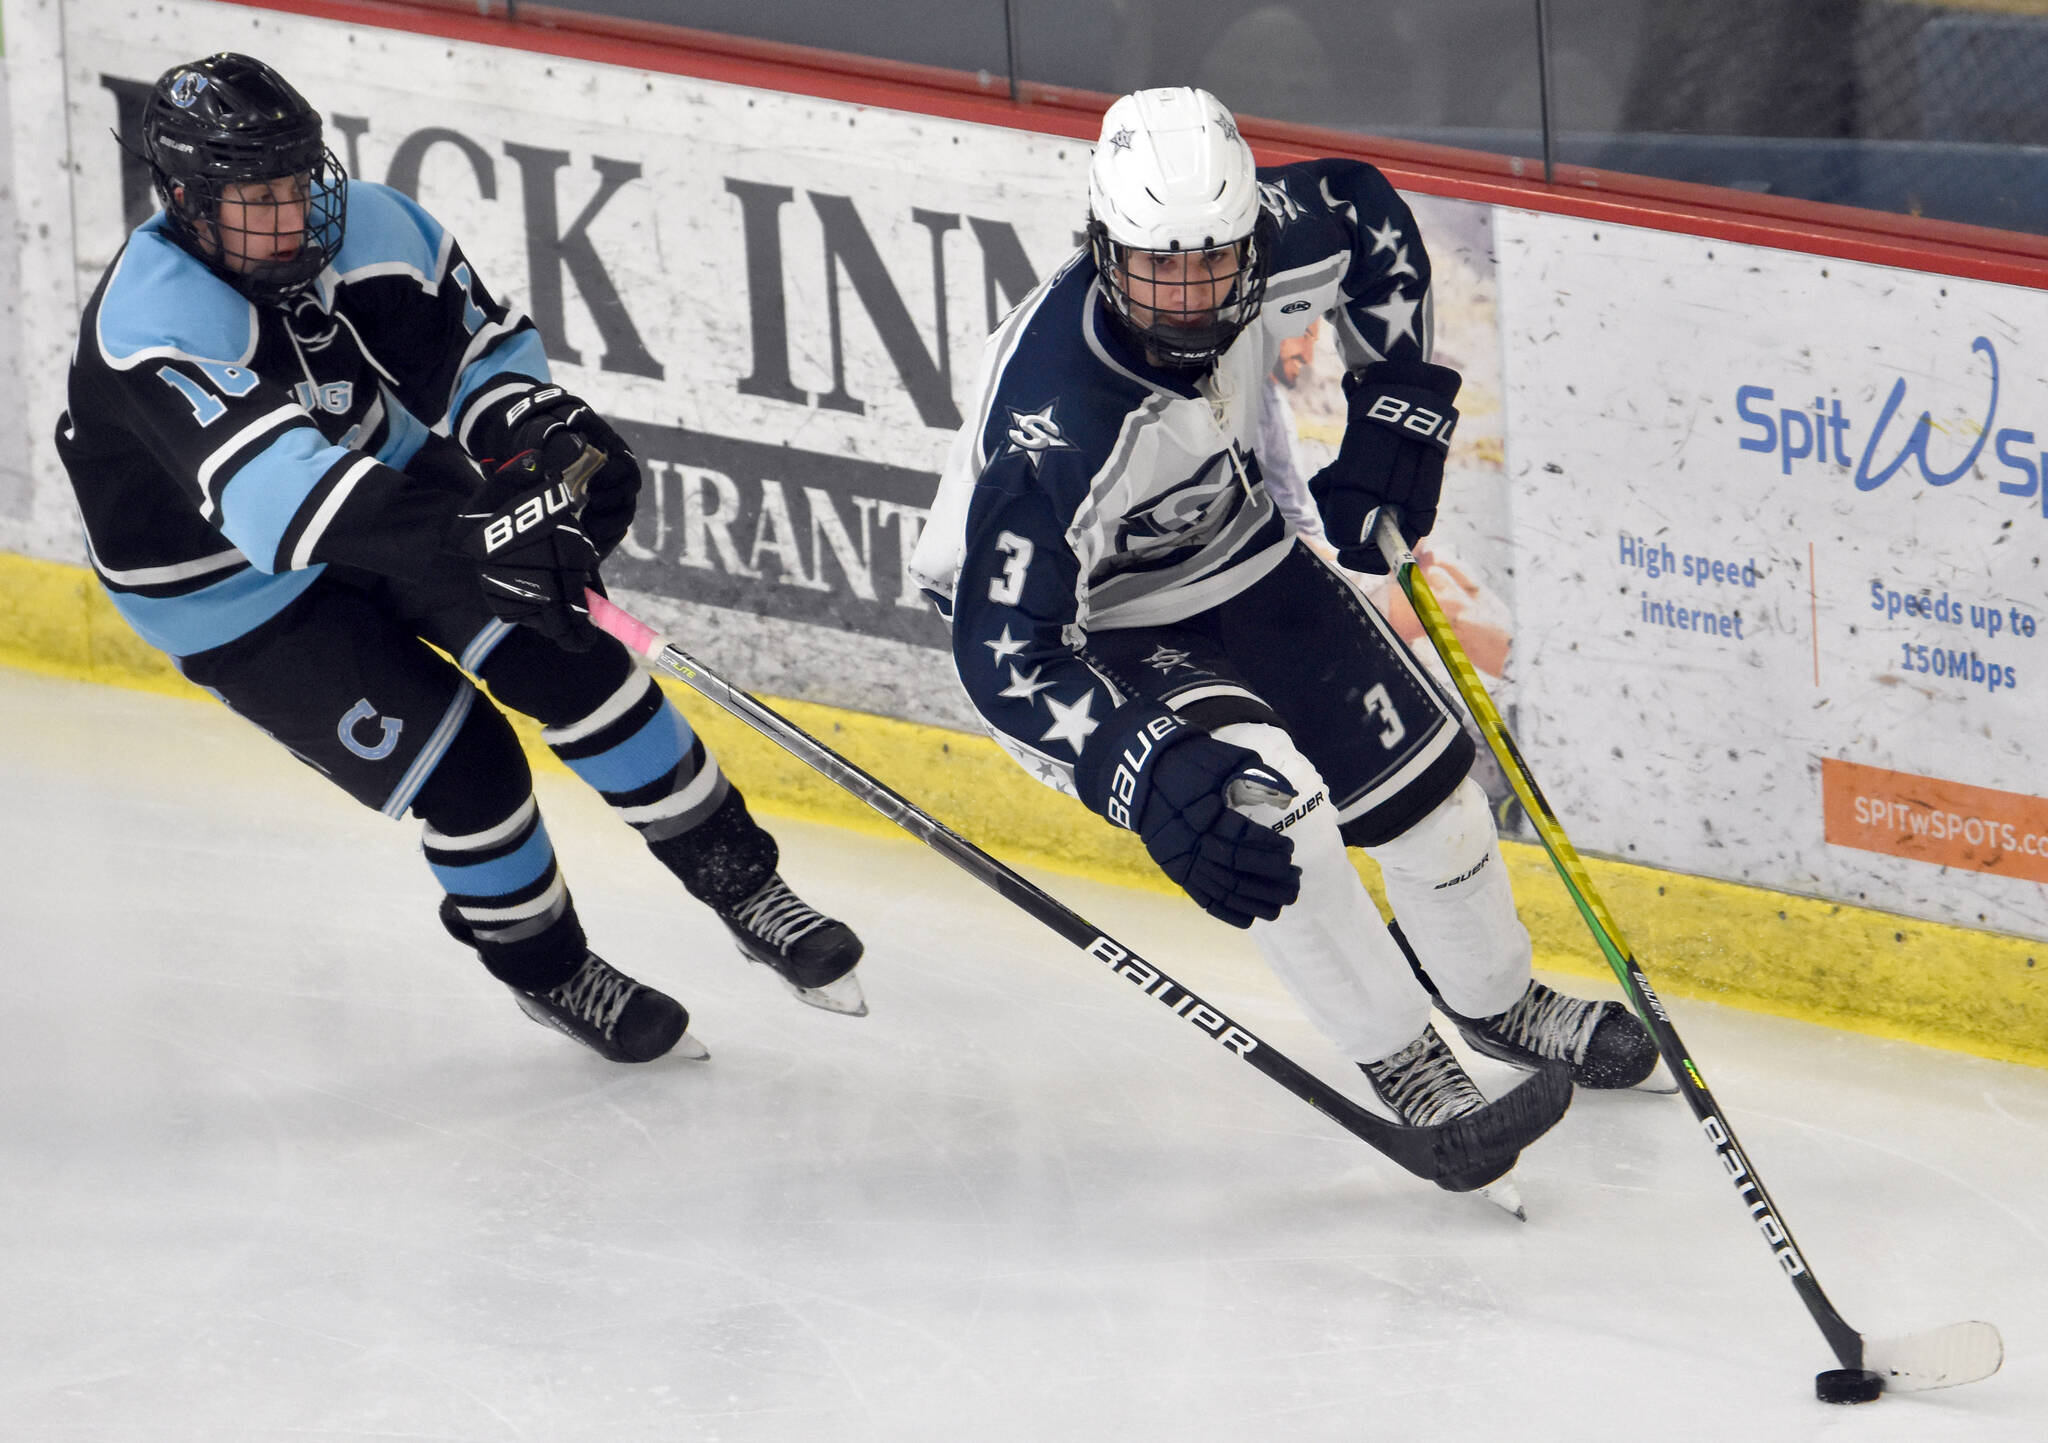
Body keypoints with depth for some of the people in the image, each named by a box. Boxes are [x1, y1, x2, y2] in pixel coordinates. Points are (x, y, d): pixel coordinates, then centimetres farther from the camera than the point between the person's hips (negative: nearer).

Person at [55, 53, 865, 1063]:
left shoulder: (367, 229, -18)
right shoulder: (153, 325, -37)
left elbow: (480, 348, -5)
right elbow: (271, 492, -50)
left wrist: (554, 433, -28)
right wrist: (467, 536, -60)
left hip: (392, 479, 5)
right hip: (233, 592, -5)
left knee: (567, 664, -11)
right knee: (462, 768, -12)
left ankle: (738, 879, 3)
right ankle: (544, 970, 14)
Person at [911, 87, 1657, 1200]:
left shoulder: (1279, 246, -26)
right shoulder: (1052, 419, -42)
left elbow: (1371, 215, 0)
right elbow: (1002, 651, -41)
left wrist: (1398, 410, -4)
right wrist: (1152, 774, -52)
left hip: (1227, 548, 6)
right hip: (1057, 613, -6)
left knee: (1422, 773, 9)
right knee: (1257, 795, -26)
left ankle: (1490, 996, 38)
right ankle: (1405, 1067, -7)